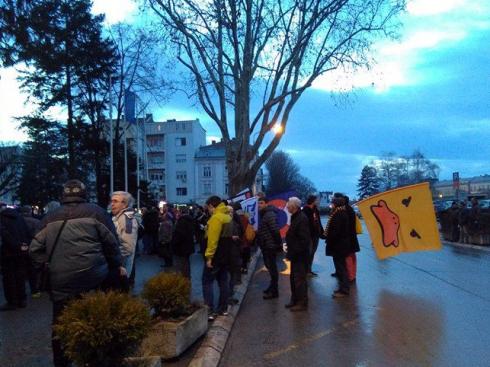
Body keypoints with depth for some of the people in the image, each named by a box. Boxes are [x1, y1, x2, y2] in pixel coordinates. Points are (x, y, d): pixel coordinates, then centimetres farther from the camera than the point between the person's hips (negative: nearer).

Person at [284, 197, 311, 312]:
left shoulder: (302, 218, -20)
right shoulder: (295, 217, 11)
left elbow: (304, 239, -24)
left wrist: (294, 251, -22)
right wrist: (288, 244, 9)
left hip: (300, 255, -10)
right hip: (295, 254, 10)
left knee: (299, 279, -2)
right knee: (293, 278, 18)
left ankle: (302, 303, 7)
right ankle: (295, 300, 30)